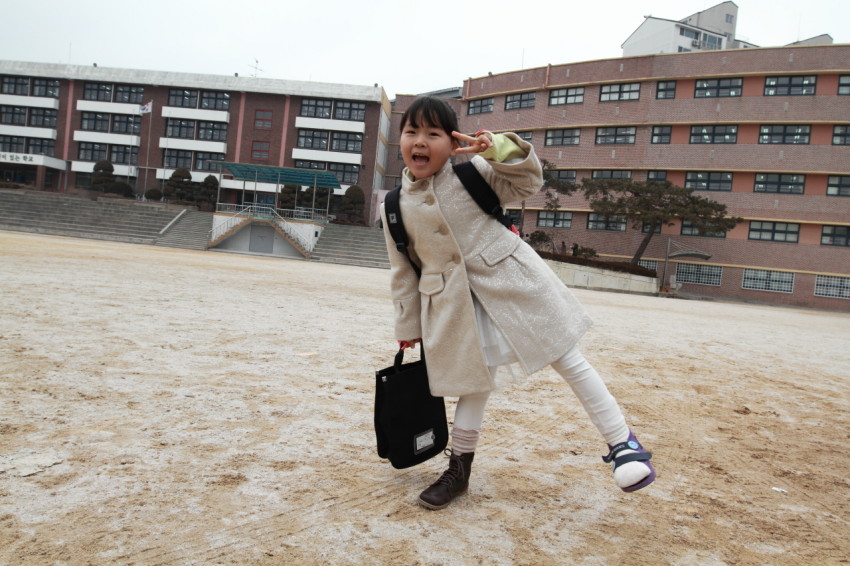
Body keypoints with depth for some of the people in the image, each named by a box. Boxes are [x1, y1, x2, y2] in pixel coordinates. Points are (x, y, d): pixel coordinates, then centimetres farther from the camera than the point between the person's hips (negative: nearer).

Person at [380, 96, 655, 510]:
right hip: (454, 302, 1)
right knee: (474, 380, 6)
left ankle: (622, 443, 11)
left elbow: (526, 184, -3)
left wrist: (499, 148, -21)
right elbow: (403, 273, 9)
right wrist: (408, 328, 12)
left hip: (509, 278, -1)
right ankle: (459, 470, 26)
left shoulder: (470, 170, -3)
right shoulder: (394, 207, 2)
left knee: (567, 359, 2)